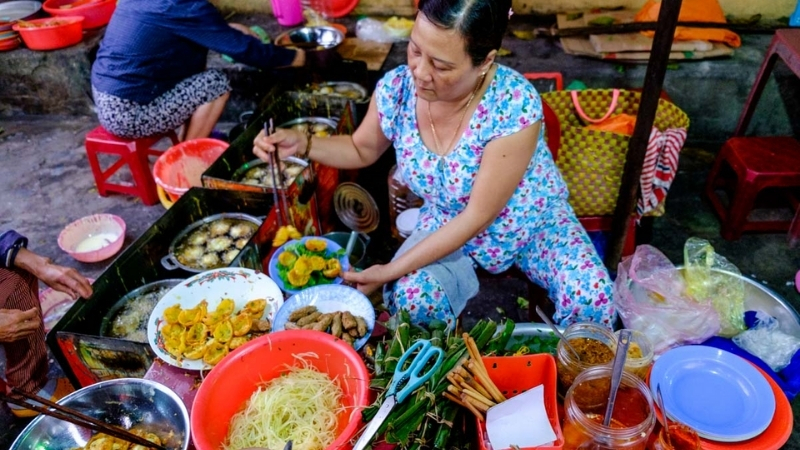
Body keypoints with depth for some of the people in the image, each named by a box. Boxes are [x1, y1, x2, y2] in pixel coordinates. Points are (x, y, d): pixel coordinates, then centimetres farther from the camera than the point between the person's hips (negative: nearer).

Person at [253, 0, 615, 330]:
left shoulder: (515, 105, -31)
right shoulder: (396, 88, -19)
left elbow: (478, 216, -26)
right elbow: (362, 150, 3)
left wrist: (391, 271, -27)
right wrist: (302, 144, -17)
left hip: (532, 226, -1)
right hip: (448, 227, 2)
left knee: (592, 302, -24)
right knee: (410, 299, -28)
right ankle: (461, 276, 4)